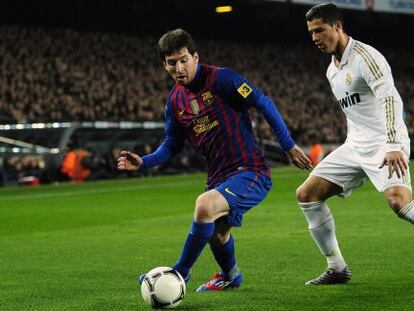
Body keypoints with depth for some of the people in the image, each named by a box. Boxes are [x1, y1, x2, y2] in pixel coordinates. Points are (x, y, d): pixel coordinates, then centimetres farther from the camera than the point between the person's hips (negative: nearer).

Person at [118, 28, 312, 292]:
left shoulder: (220, 79, -13)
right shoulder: (175, 100, 8)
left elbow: (264, 103, -10)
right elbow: (172, 146, 17)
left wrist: (289, 146, -8)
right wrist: (143, 163, 0)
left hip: (250, 172, -8)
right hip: (219, 177, 8)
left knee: (205, 205, -30)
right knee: (215, 233, 21)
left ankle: (180, 272, -11)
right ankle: (230, 276, 55)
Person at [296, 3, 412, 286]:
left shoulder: (365, 57, -13)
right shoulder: (332, 71, 16)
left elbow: (390, 98, -25)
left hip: (386, 145, -9)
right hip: (355, 146, 9)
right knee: (307, 194, 3)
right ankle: (337, 268, 9)